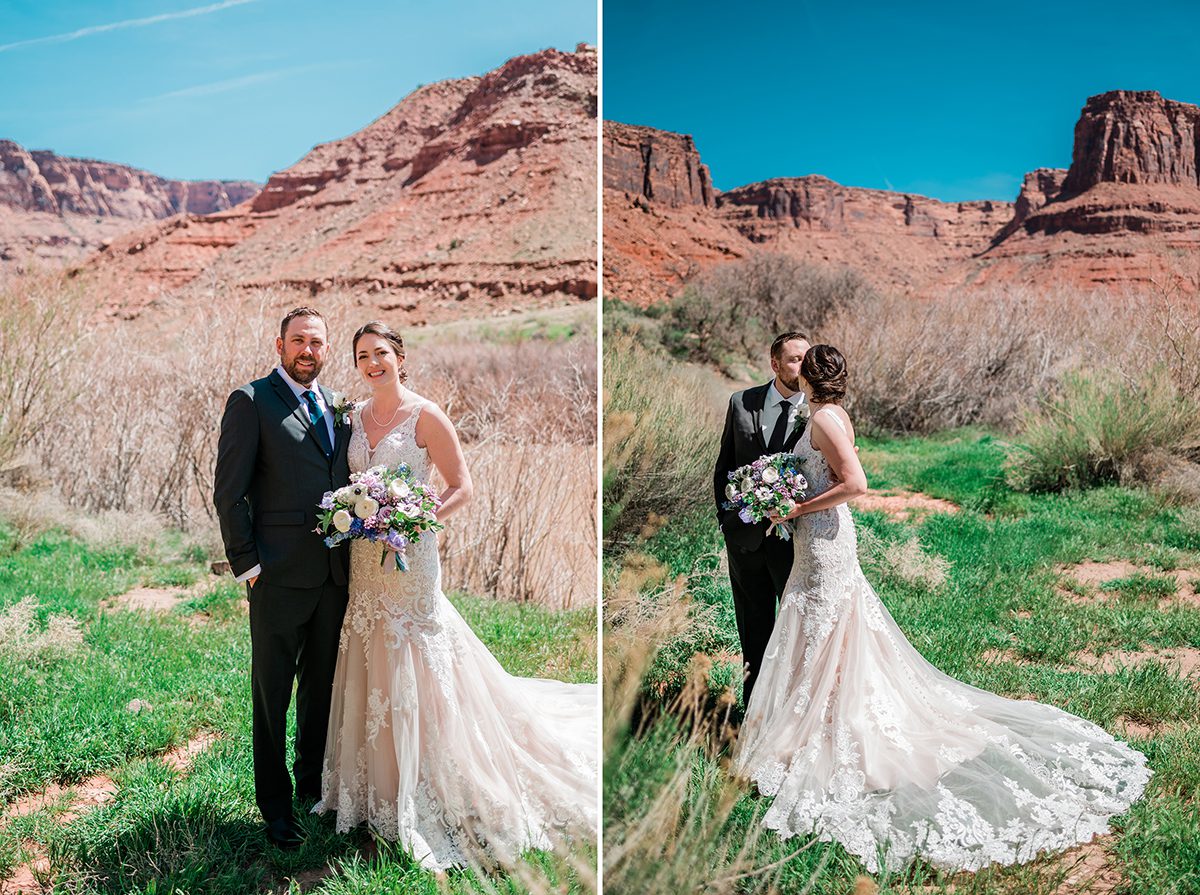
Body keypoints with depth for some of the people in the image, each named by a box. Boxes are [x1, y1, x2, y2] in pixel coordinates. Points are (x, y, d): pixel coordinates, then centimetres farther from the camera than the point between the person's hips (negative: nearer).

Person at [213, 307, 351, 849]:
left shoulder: (337, 406, 12)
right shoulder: (252, 401, -5)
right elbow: (229, 493, -8)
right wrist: (248, 565, -12)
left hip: (335, 574, 6)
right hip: (280, 575, -5)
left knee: (322, 686, 17)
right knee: (273, 693, 7)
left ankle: (314, 784, 34)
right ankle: (275, 805, 21)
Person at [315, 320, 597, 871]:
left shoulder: (425, 415, -8)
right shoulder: (356, 417, 9)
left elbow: (462, 489, -9)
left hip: (410, 555, -6)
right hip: (365, 561, 6)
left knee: (414, 671, -1)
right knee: (373, 670, 12)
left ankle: (426, 794, 13)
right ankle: (381, 785, 27)